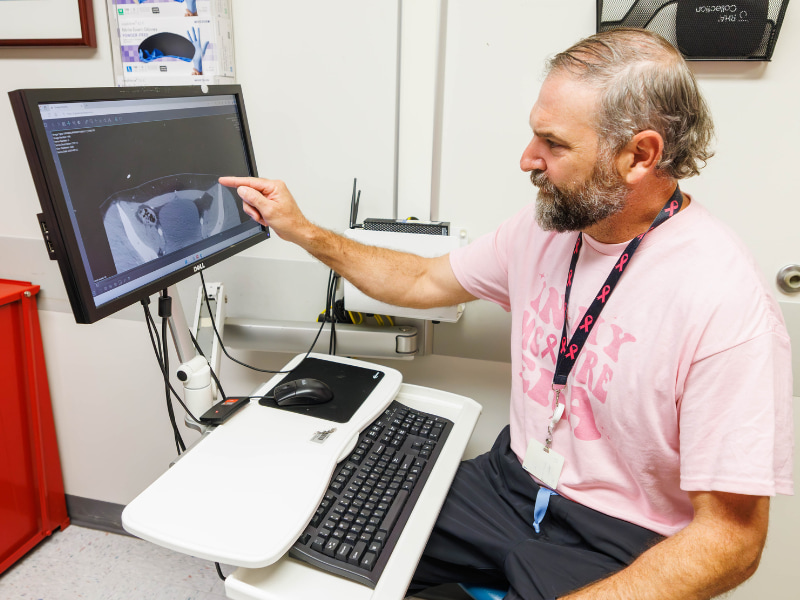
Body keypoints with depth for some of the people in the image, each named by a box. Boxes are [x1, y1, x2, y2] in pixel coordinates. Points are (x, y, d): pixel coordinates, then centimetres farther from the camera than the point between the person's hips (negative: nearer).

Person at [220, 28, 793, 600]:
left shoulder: (724, 301, -25)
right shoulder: (546, 225, -3)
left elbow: (730, 538, -20)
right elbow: (425, 281, 10)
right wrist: (303, 230, 6)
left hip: (617, 545, -5)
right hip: (509, 482, 6)